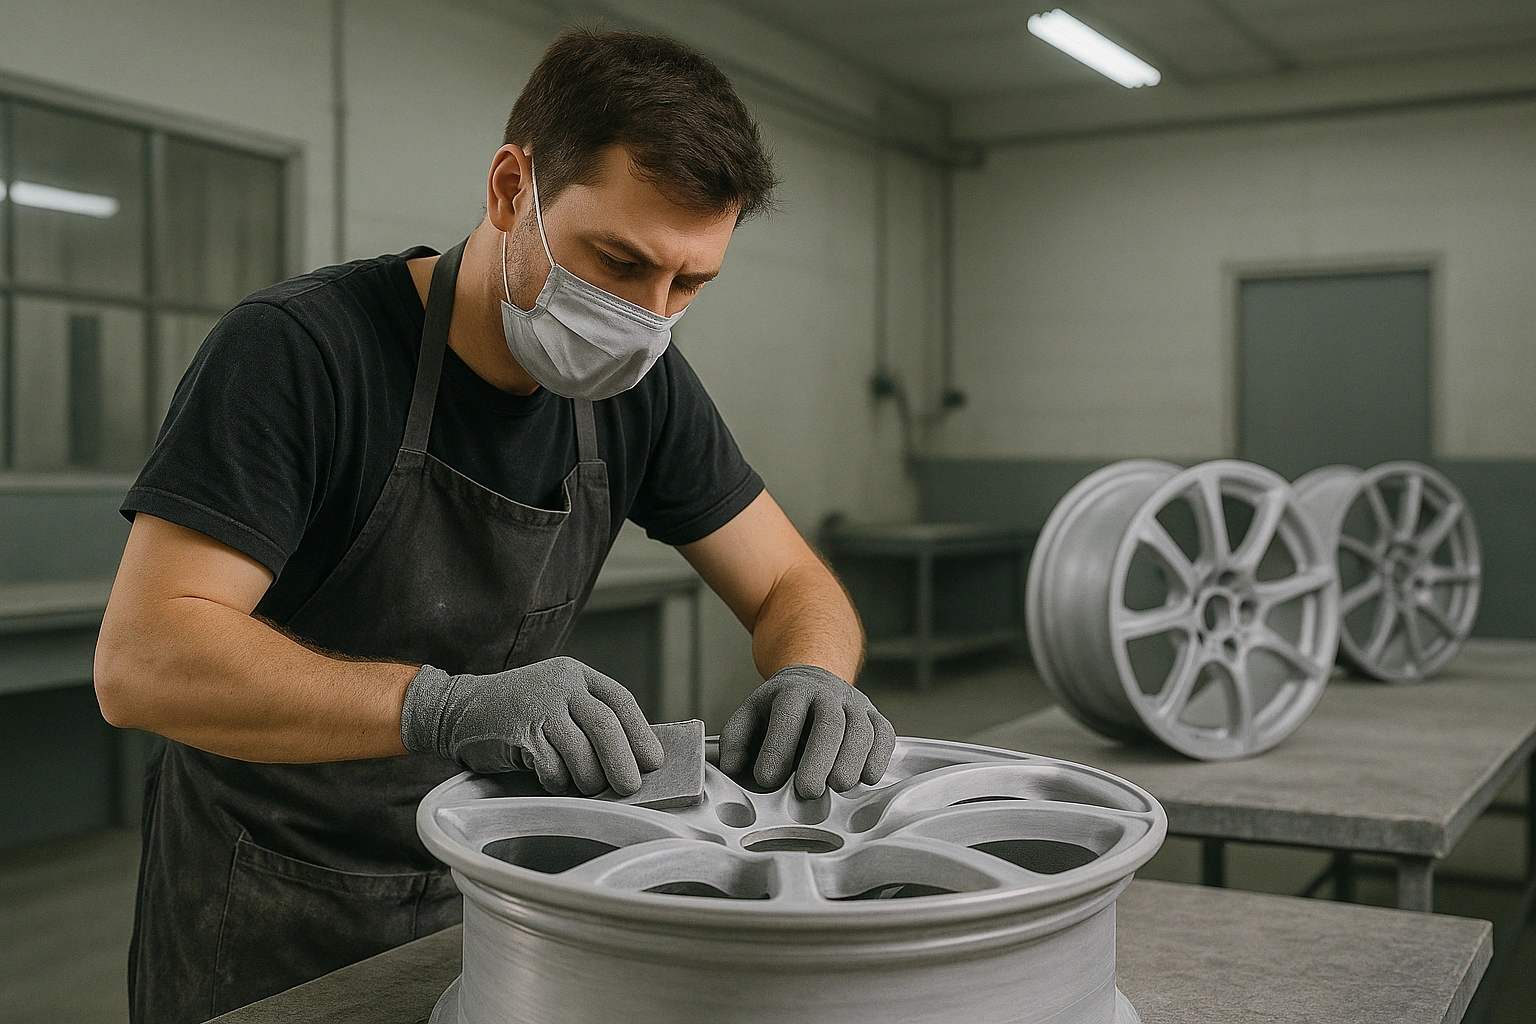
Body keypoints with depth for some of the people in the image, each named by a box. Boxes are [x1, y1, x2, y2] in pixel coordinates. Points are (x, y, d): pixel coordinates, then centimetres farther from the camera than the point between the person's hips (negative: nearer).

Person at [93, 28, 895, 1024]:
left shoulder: (641, 385, -5)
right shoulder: (298, 349, -23)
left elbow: (795, 587, -2)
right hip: (268, 914, -5)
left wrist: (815, 679, -27)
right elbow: (142, 660, -30)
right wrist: (440, 705, -45)